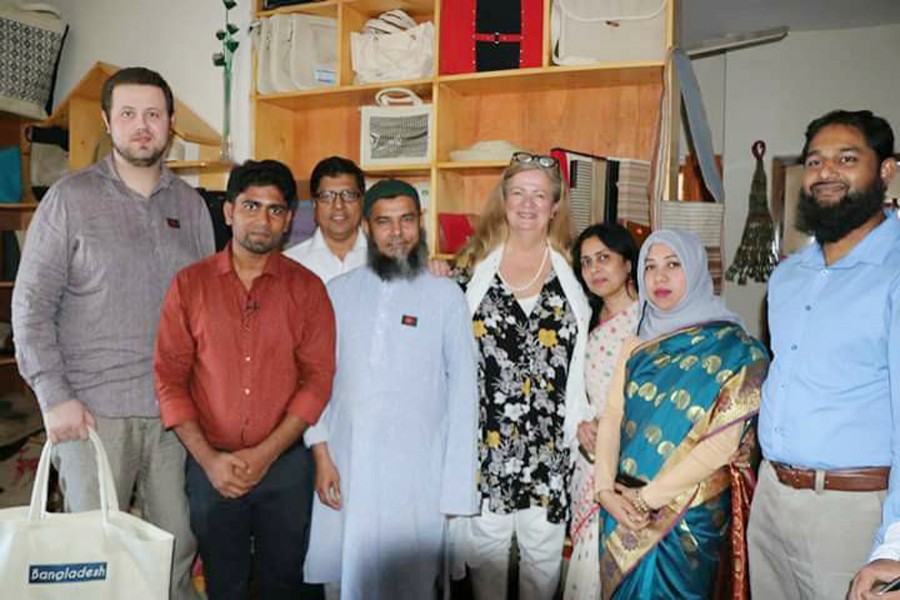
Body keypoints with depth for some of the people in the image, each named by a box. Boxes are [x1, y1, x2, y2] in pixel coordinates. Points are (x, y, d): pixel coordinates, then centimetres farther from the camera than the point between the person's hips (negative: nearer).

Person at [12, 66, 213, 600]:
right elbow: (31, 304, -2)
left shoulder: (191, 204, 9)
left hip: (176, 409, 3)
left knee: (179, 547, 9)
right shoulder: (70, 198, 0)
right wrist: (54, 395, -9)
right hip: (94, 410, -2)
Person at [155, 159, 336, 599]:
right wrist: (208, 458, -10)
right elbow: (169, 378, -2)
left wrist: (265, 454, -12)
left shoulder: (307, 288, -2)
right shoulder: (190, 284, 0)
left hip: (286, 463, 0)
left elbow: (318, 378, -5)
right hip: (210, 464, 1)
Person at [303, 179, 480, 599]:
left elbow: (463, 391, -3)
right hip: (344, 470, 2)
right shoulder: (338, 292, 3)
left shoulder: (445, 296, -3)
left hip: (417, 474, -2)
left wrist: (457, 486, -4)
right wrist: (321, 455, -1)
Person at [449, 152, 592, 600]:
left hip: (550, 440, 1)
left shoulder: (573, 273, 4)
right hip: (485, 435, 0)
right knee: (487, 537, 9)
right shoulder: (474, 264, 2)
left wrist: (586, 417, 2)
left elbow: (584, 354, 7)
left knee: (545, 541, 10)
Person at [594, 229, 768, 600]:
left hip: (688, 515, -4)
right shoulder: (637, 346, 6)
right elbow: (612, 416, 2)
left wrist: (648, 497, -16)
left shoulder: (734, 348, -10)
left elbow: (724, 442, -16)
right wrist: (606, 486, -13)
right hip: (623, 511, 5)